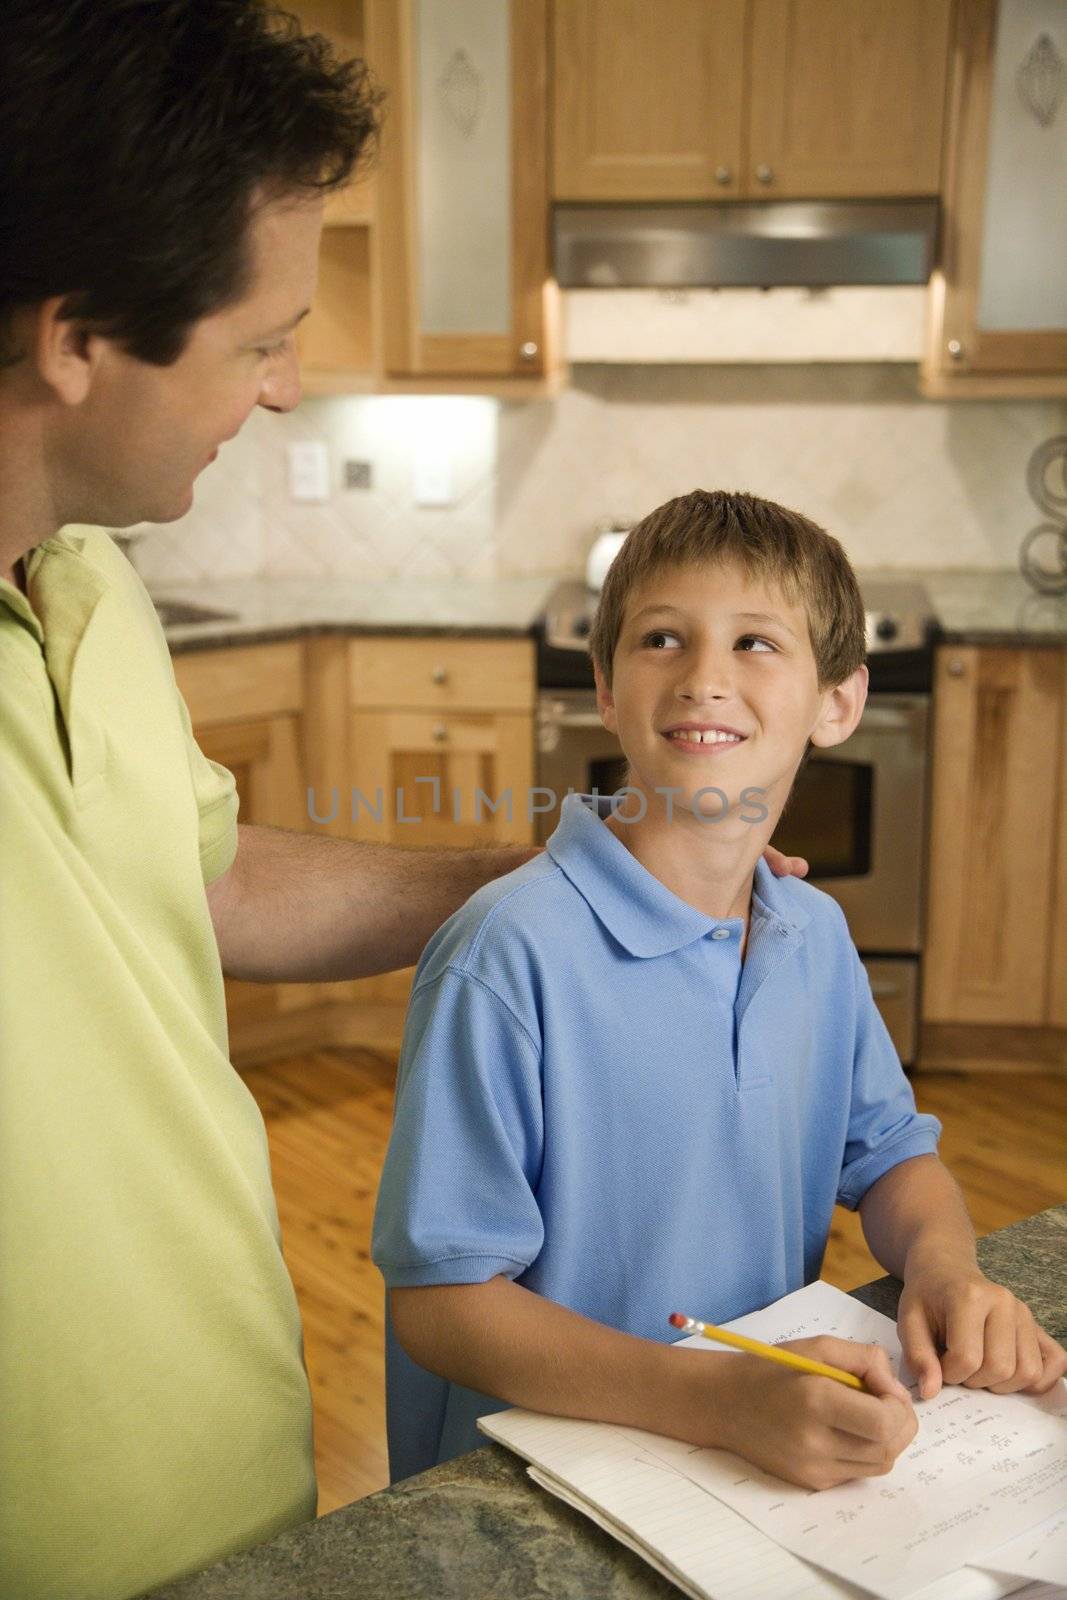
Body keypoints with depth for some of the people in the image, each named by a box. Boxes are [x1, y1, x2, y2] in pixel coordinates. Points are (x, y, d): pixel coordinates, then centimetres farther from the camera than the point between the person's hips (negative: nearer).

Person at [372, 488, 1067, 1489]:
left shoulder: (816, 934, 3)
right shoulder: (510, 955, -19)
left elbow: (888, 1151, 16)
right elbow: (441, 1299, -18)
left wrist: (943, 1265, -6)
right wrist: (721, 1398, -28)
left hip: (786, 1460, 4)